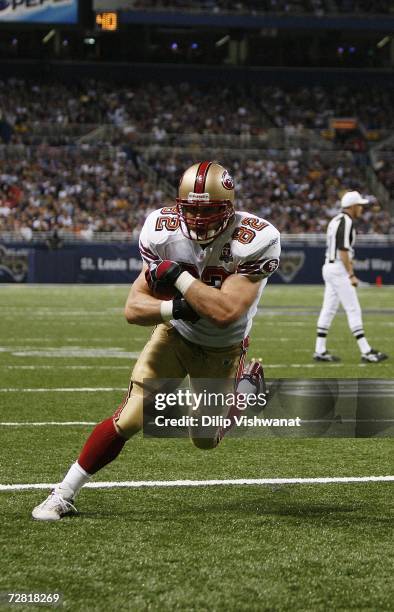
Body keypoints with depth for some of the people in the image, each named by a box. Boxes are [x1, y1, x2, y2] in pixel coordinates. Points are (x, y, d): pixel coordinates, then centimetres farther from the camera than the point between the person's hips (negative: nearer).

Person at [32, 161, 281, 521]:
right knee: (130, 419, -11)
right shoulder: (165, 232, -21)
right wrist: (176, 307, -39)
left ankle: (245, 383, 40)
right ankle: (64, 495, 1)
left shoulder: (253, 241, -31)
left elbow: (225, 312, -40)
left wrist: (177, 276, -37)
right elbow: (134, 308, -20)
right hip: (175, 334, 1)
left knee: (205, 439, 12)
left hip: (223, 350, -1)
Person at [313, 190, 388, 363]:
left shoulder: (335, 221, 16)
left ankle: (320, 351, 10)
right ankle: (366, 351, -8)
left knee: (329, 309, 10)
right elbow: (343, 251, -21)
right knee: (353, 310, -8)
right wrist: (351, 275, -20)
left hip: (329, 268, 10)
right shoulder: (346, 222, -15)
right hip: (339, 269, -10)